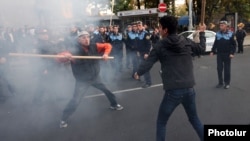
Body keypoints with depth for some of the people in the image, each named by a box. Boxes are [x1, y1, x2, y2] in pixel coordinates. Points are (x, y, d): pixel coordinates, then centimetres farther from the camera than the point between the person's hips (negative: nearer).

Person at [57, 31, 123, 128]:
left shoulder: (94, 47, -10)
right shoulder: (74, 51, -21)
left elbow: (107, 45, 0)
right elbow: (60, 57, -29)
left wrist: (106, 53, -20)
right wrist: (65, 55, -52)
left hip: (95, 77, 5)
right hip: (82, 81, -5)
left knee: (107, 90, 19)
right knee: (75, 101, -10)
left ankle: (114, 105, 46)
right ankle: (63, 119, 11)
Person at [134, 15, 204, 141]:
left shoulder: (160, 45, -4)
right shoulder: (186, 41, 6)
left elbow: (148, 63, -4)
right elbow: (201, 50, 23)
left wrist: (138, 73, 15)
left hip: (172, 91, -4)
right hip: (189, 89, 4)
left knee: (161, 123, 15)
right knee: (194, 118, 27)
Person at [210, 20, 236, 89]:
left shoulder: (230, 34, -4)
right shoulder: (218, 33, 5)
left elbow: (234, 44, -3)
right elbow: (215, 43, 11)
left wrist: (232, 53, -12)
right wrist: (213, 51, 3)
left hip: (227, 54, -3)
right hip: (219, 54, 3)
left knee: (227, 69, 4)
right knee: (219, 69, 6)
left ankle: (227, 83, 15)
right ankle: (220, 82, 18)